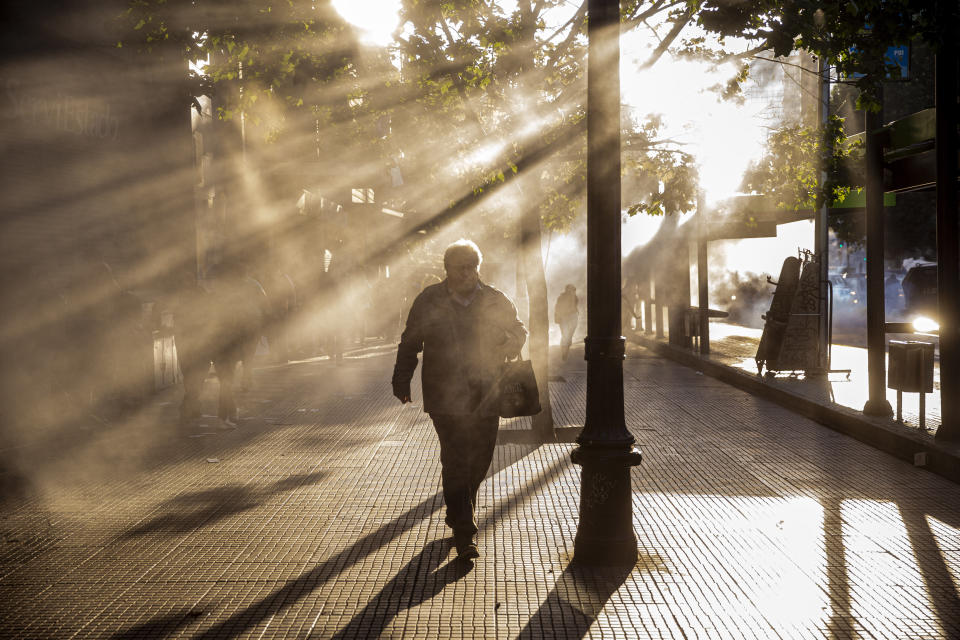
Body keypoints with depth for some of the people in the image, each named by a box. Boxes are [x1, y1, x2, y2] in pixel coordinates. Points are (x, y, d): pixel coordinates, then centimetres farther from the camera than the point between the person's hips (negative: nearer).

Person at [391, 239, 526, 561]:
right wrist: (402, 380, 5)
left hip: (486, 396, 3)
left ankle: (459, 513, 33)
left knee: (480, 460, 7)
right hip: (445, 396, -2)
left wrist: (512, 344, -6)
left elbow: (519, 330, 17)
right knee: (456, 459, -10)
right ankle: (464, 532, -4)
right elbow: (410, 342, 9)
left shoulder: (496, 301, 6)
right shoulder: (428, 301, 2)